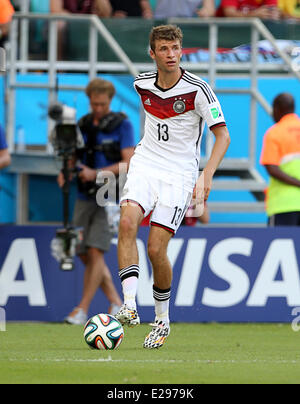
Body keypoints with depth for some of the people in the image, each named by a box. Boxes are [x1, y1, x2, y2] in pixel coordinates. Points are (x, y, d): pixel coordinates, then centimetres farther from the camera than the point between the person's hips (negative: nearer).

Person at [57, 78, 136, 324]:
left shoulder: (122, 125, -4)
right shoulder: (82, 125, 11)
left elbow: (128, 163, -11)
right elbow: (73, 157, 16)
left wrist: (96, 173, -20)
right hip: (85, 197, 6)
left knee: (95, 252, -12)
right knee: (85, 255, 5)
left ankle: (83, 309, -10)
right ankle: (116, 302, 16)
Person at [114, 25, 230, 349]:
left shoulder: (198, 89, -11)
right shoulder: (142, 84, 3)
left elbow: (222, 135, -11)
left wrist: (207, 176, -23)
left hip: (179, 173, -4)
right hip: (145, 164, 4)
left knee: (156, 249, -10)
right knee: (127, 222, -25)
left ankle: (162, 319, 13)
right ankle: (129, 306, -30)